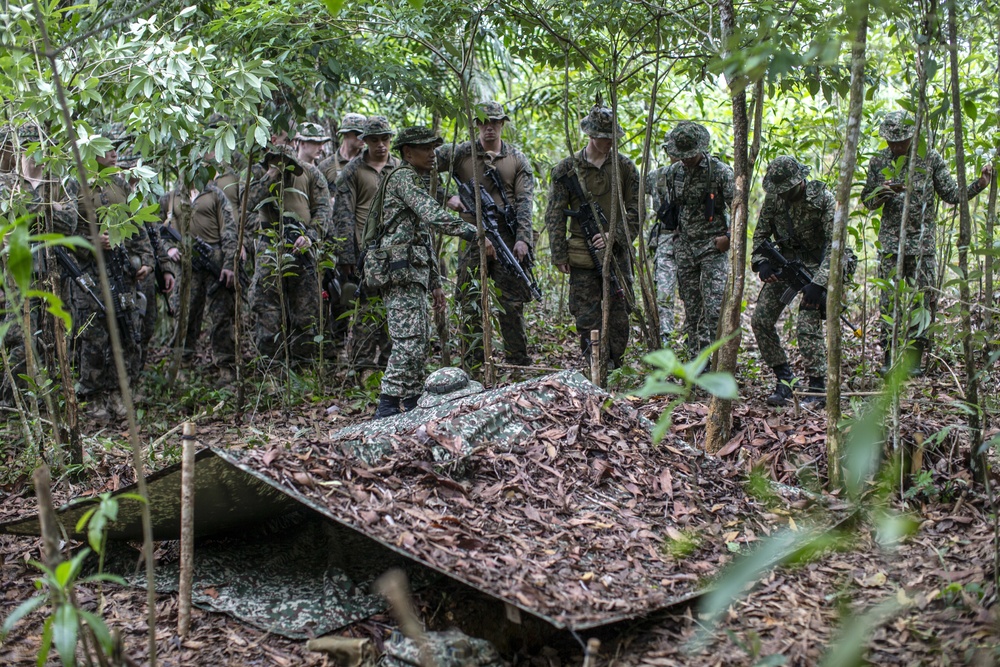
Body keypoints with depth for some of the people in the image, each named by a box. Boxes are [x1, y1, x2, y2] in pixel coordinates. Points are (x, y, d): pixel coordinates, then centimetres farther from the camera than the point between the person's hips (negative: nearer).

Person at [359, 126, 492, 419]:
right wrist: (475, 233, -26)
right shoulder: (403, 178, -8)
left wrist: (434, 284, 24)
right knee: (408, 342, -15)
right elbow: (434, 216, -23)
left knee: (419, 343, 12)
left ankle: (412, 405, 17)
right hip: (399, 273, -11)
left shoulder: (416, 181, 24)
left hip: (413, 273, 11)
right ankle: (387, 409, -14)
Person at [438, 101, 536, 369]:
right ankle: (473, 366, 6)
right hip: (473, 239, 0)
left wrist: (522, 238, -10)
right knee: (470, 305, 0)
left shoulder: (517, 159, 8)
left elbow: (524, 202, 2)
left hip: (508, 240, 0)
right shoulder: (461, 153, 4)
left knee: (512, 305, 3)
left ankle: (520, 364, 11)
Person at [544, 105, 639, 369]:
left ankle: (615, 370, 18)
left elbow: (635, 211, 4)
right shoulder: (567, 169, -2)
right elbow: (555, 216, 0)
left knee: (618, 315, 6)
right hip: (582, 256, -1)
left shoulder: (625, 167, 3)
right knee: (587, 317, -1)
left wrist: (614, 235, -12)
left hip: (617, 253, 2)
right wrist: (559, 255, -5)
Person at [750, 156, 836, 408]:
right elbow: (761, 235, 8)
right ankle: (784, 379, 8)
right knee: (760, 320, -4)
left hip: (815, 263, -6)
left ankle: (818, 389, -8)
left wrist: (819, 283, -30)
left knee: (808, 325, -19)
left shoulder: (823, 198, -19)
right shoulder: (773, 198, -3)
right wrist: (761, 262, -13)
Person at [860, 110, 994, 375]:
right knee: (889, 300, -1)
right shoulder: (879, 162, 4)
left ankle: (914, 359, 7)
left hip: (922, 242, -1)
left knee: (920, 299, 0)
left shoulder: (930, 158, 1)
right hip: (891, 241, 1)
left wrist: (979, 185, -11)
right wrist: (884, 192, -13)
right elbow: (867, 201, 8)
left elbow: (951, 194, 4)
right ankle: (890, 357, 6)